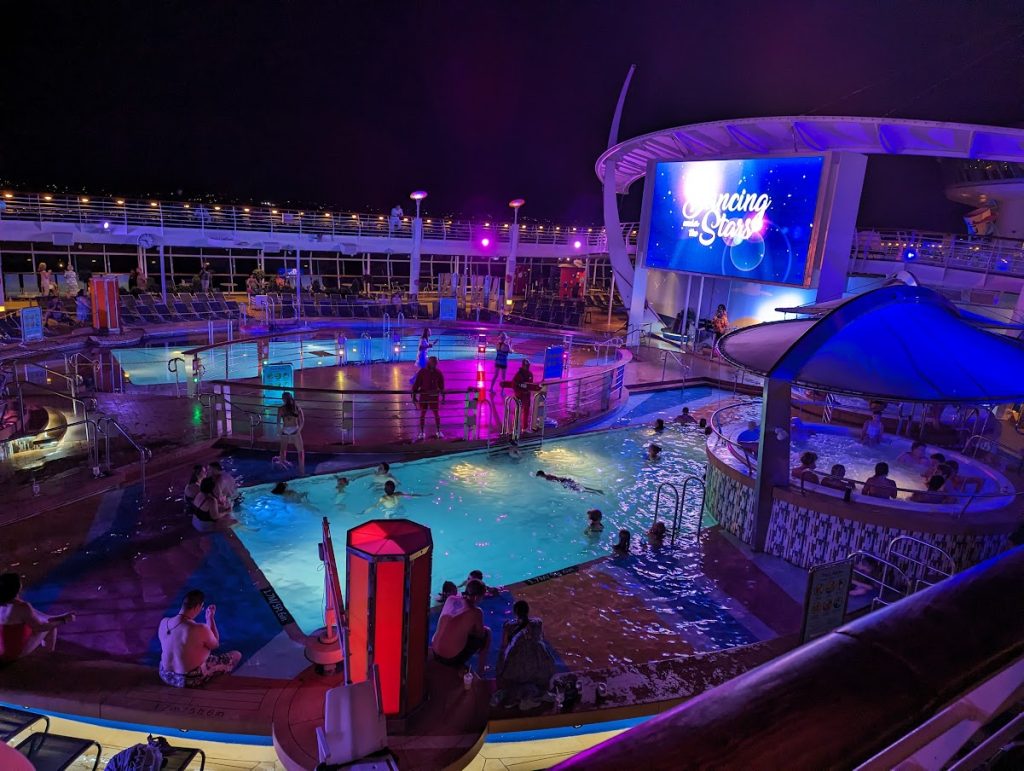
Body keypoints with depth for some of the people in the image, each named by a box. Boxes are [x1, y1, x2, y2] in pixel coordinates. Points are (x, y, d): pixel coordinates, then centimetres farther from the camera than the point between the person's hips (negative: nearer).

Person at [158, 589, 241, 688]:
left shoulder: (163, 622, -11)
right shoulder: (201, 629, -29)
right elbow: (215, 645, -7)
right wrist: (211, 618, -2)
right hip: (190, 680, -7)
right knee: (237, 655, 9)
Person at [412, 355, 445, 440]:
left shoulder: (438, 373, -2)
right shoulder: (422, 372, -8)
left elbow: (441, 386, 7)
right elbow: (416, 384, -5)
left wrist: (443, 397, 8)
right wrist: (414, 396, -7)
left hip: (434, 396, 1)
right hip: (423, 396, -1)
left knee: (437, 414, 6)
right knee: (422, 414, 5)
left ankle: (438, 432, 19)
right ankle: (422, 432, 15)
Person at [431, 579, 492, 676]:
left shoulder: (450, 599, -3)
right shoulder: (475, 612, -16)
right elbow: (481, 634, 0)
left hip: (435, 653, 6)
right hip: (453, 659, -6)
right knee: (487, 632, 11)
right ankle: (480, 671, 22)